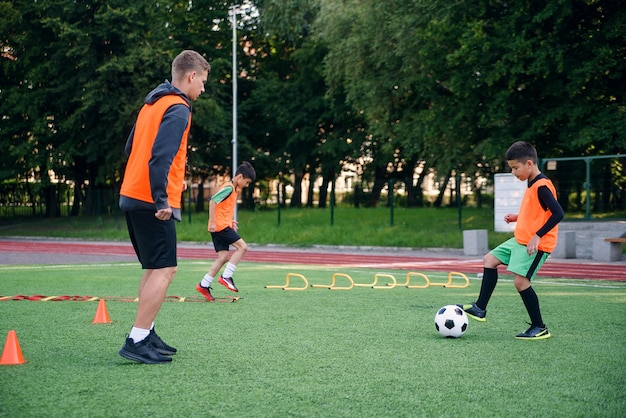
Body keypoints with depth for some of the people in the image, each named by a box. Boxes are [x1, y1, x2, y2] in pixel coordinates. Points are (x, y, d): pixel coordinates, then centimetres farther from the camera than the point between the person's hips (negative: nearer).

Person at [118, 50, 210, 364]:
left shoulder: (153, 103, 17)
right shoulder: (177, 109, -11)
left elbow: (131, 148, 21)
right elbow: (160, 157, -23)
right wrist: (162, 200, -25)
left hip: (132, 196, 10)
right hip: (152, 203, -10)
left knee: (154, 269, 17)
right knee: (164, 270, -8)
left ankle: (145, 335, 18)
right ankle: (136, 342, -11)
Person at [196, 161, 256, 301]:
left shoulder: (234, 189, 18)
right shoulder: (229, 188, -12)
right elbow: (212, 201, -22)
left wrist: (231, 220, 18)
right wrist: (212, 222, -25)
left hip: (222, 226, 9)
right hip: (220, 225, -9)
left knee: (223, 257, 4)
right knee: (242, 246, -10)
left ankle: (204, 285, 4)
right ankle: (226, 276, -10)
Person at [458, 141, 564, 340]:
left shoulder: (542, 186, -18)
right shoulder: (532, 185, 12)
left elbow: (558, 213, -26)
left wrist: (537, 236, -28)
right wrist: (518, 217, 10)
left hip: (536, 244, -11)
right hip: (520, 240, 11)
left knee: (521, 281, -15)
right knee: (489, 260, 12)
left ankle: (539, 328, -2)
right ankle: (480, 309, 16)